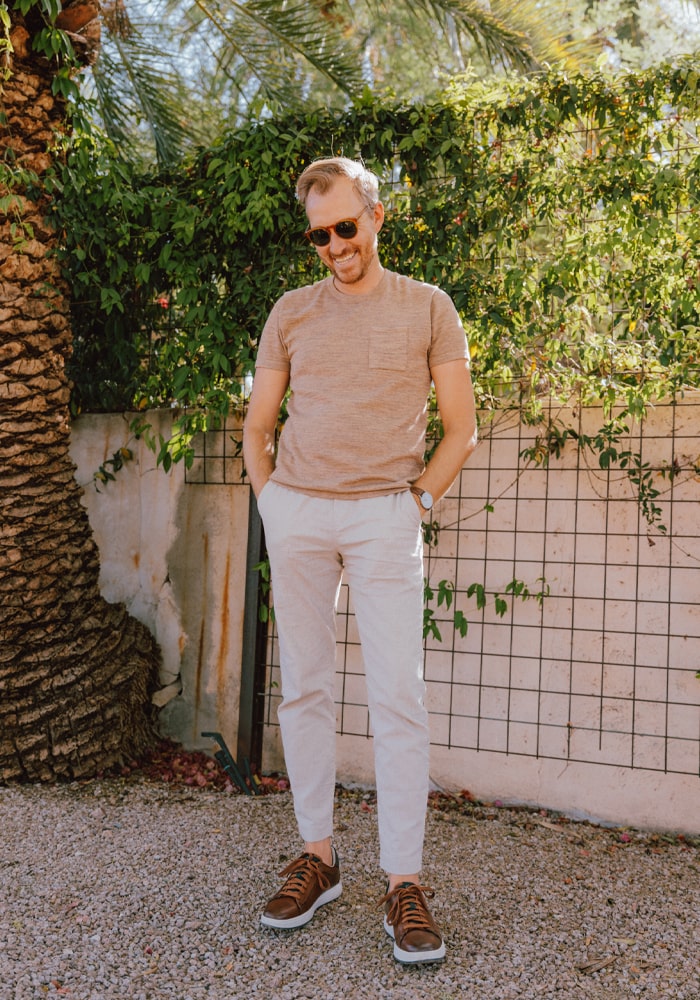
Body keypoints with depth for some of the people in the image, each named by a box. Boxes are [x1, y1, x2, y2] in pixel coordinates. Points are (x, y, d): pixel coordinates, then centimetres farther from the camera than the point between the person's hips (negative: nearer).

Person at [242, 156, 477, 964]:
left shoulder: (427, 308, 7)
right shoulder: (290, 313, 12)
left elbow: (461, 428, 7)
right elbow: (257, 427, 16)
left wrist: (419, 500, -2)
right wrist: (271, 504, 5)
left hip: (385, 515, -2)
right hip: (295, 511, 3)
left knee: (398, 697, -5)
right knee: (304, 689, 6)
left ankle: (403, 882, 4)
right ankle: (316, 856, 18)